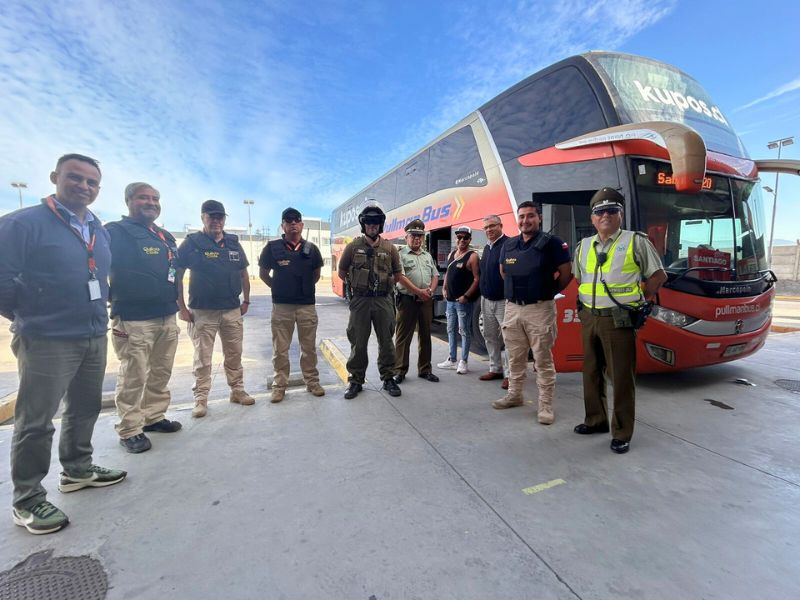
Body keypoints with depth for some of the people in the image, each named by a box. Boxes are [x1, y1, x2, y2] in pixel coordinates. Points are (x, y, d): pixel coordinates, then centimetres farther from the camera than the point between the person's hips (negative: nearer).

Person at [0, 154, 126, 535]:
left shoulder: (99, 231, 10)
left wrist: (95, 316, 13)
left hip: (95, 338, 7)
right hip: (47, 341, -7)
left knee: (84, 410, 19)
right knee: (36, 421, 5)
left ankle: (77, 470, 37)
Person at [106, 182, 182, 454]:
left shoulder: (166, 236, 16)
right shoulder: (116, 232, -7)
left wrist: (175, 302, 17)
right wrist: (116, 307, -16)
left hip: (167, 317, 8)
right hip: (134, 319, -7)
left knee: (161, 373, 15)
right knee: (134, 377, -2)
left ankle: (154, 416, 29)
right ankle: (130, 430, 9)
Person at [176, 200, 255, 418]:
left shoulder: (234, 243, 9)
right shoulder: (192, 243, -4)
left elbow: (243, 273, 15)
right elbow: (176, 276, -3)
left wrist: (246, 301, 10)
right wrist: (182, 307, -7)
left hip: (232, 310, 4)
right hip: (202, 312, -3)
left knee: (234, 354, 11)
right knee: (202, 358, 4)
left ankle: (237, 390, 23)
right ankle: (201, 398, 14)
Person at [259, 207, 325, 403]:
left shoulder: (311, 248, 3)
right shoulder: (272, 247, -2)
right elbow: (263, 273, 8)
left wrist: (305, 289, 12)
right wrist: (278, 289, 6)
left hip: (307, 305, 2)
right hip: (281, 305, -1)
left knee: (309, 347, 10)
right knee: (280, 349, 6)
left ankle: (312, 381, 23)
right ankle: (279, 385, 18)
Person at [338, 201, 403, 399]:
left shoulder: (390, 248, 4)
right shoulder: (353, 247, 1)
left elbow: (398, 273, 14)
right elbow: (341, 272, 10)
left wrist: (385, 285, 7)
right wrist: (356, 285, 8)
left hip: (384, 301, 1)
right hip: (360, 301, -1)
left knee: (386, 341, 9)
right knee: (358, 343, 5)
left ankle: (388, 378, 22)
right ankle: (356, 380, 18)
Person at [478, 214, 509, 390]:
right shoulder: (487, 247, 15)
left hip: (503, 301, -8)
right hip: (487, 300, 9)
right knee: (490, 336, 14)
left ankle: (509, 374, 2)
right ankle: (495, 369, 25)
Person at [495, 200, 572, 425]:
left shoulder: (551, 242, -6)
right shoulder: (509, 245, 10)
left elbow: (566, 272, -5)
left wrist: (549, 291, 3)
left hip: (540, 309, -5)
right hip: (512, 308, 6)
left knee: (543, 360, 2)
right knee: (515, 357, 16)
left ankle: (545, 405, 11)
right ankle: (514, 395, 31)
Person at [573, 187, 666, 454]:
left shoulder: (636, 242, -1)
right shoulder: (584, 246, 12)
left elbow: (658, 275, 3)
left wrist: (640, 301, -1)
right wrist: (587, 301, 12)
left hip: (618, 320, -5)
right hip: (589, 318, 5)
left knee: (621, 377, 0)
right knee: (591, 373, 14)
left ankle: (622, 433, 13)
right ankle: (596, 420, 31)